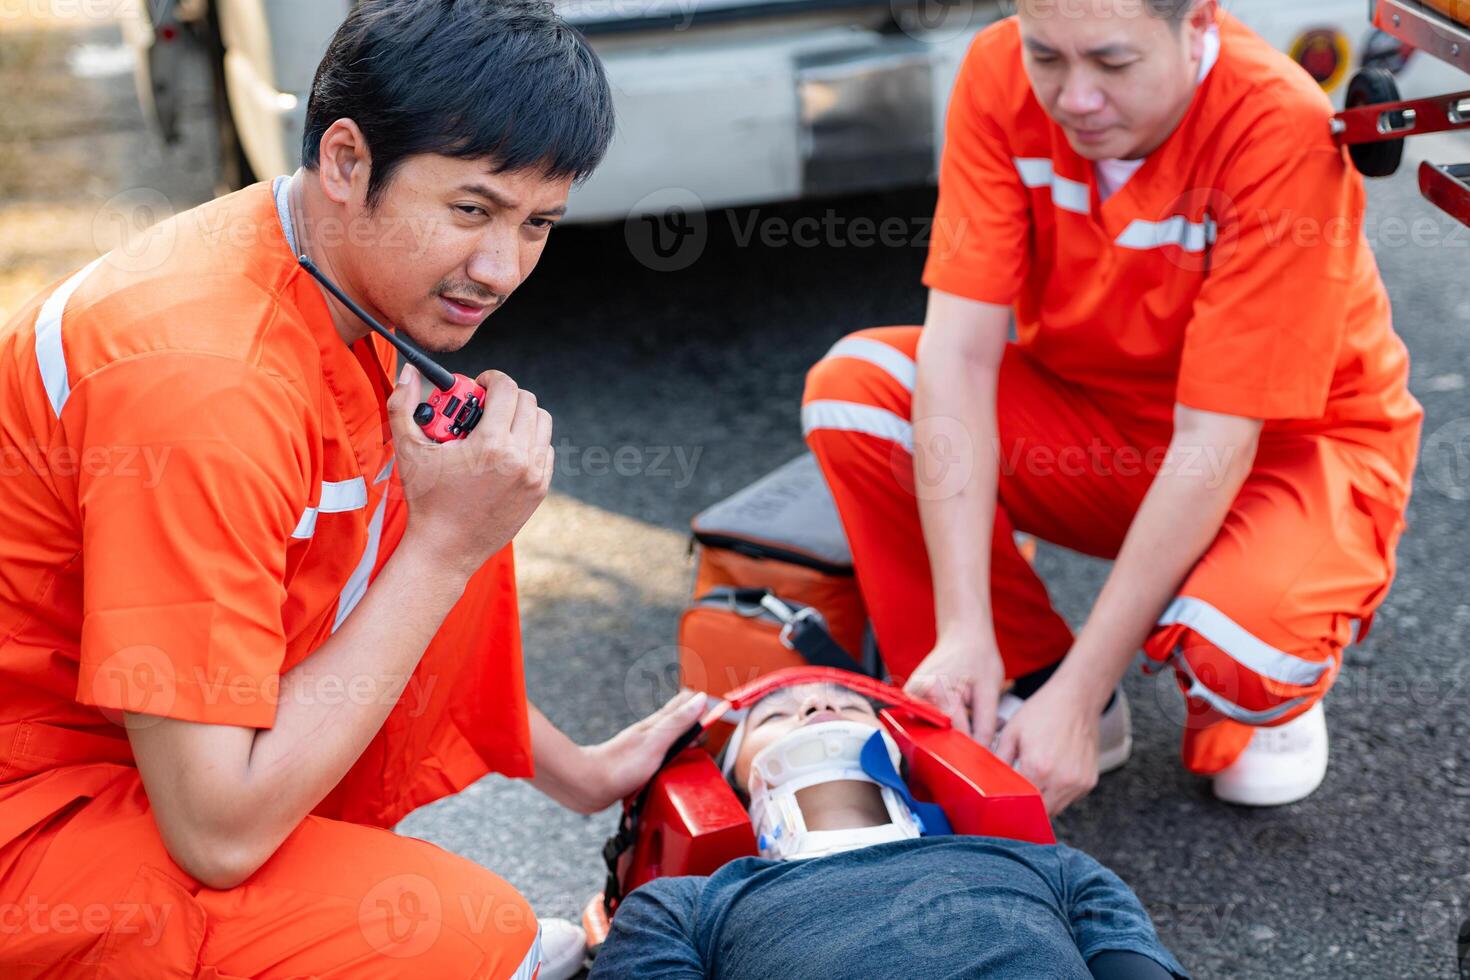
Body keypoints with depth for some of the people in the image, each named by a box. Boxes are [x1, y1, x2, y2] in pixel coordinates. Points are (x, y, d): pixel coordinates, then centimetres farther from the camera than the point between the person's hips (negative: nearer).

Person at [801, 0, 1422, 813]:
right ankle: (1021, 671, -3)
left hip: (1284, 444, -4)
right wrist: (965, 631, -30)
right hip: (1088, 410, 4)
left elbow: (1214, 440, -30)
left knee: (1247, 638, -35)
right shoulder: (999, 76, -18)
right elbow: (960, 350, -22)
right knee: (852, 388, -20)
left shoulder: (1283, 129, -29)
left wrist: (1077, 698, -31)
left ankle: (1255, 705, 5)